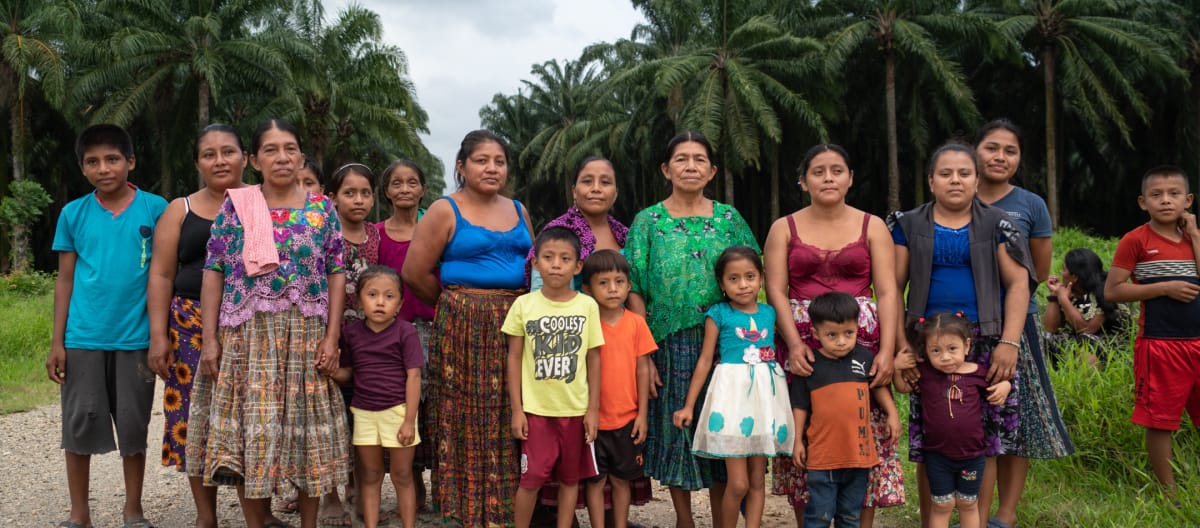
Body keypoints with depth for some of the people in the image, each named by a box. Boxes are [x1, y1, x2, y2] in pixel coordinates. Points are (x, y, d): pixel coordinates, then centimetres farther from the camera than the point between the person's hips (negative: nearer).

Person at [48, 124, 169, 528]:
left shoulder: (155, 209, -2)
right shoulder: (73, 214, 3)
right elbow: (65, 279, 6)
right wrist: (57, 341, 2)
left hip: (136, 338, -1)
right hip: (83, 338, 2)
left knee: (134, 426, 8)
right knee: (79, 424, 7)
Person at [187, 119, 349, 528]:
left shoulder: (322, 209, 5)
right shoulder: (235, 206, 4)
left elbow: (336, 274, 3)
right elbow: (214, 274, 2)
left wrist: (332, 337, -5)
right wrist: (210, 339, -4)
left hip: (306, 337, 0)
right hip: (247, 336, 0)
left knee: (306, 429, 6)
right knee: (249, 430, 3)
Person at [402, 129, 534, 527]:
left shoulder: (518, 211, 13)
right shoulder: (445, 211, -3)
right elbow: (415, 273, -6)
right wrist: (457, 303, 4)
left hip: (514, 325, 5)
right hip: (462, 328, -4)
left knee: (508, 421, 7)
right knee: (467, 420, -1)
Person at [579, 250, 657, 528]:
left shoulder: (636, 322, -2)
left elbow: (642, 368, 2)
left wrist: (642, 414, 0)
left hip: (627, 418, 2)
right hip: (594, 418, -1)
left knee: (622, 478, 14)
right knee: (596, 480, 8)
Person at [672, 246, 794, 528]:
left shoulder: (769, 313, 8)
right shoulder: (718, 314, -2)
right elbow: (705, 360, 1)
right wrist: (689, 406, 1)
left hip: (765, 395, 4)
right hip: (732, 394, -4)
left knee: (758, 480, 9)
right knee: (738, 483, -6)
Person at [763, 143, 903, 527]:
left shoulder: (873, 227, 9)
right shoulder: (784, 229, 9)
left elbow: (887, 293, 1)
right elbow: (775, 292, -1)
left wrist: (887, 350, -12)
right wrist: (794, 344, -16)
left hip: (861, 344, 0)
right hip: (802, 347, 0)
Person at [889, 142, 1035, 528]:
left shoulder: (997, 225, 8)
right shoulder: (908, 226, 8)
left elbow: (1018, 283, 1)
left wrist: (1010, 342, -11)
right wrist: (901, 344, -8)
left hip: (986, 344, 0)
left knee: (984, 439, 1)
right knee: (929, 442, 1)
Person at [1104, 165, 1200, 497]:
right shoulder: (1136, 240, -5)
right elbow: (1111, 291, -9)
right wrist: (1164, 287, -16)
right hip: (1159, 344, -5)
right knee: (1160, 421, 3)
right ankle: (1169, 493, 14)